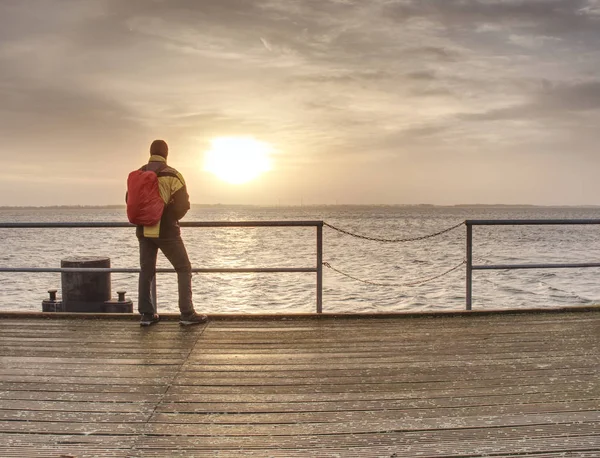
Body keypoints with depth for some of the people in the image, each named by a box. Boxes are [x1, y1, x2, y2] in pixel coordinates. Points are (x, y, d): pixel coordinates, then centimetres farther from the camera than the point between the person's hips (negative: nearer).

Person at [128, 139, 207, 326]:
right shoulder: (172, 175, -11)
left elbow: (130, 201, 13)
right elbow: (183, 204, -11)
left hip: (143, 231, 5)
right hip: (166, 231, -5)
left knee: (146, 271, 14)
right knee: (184, 269, 5)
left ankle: (146, 314, 14)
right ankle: (187, 314, 1)